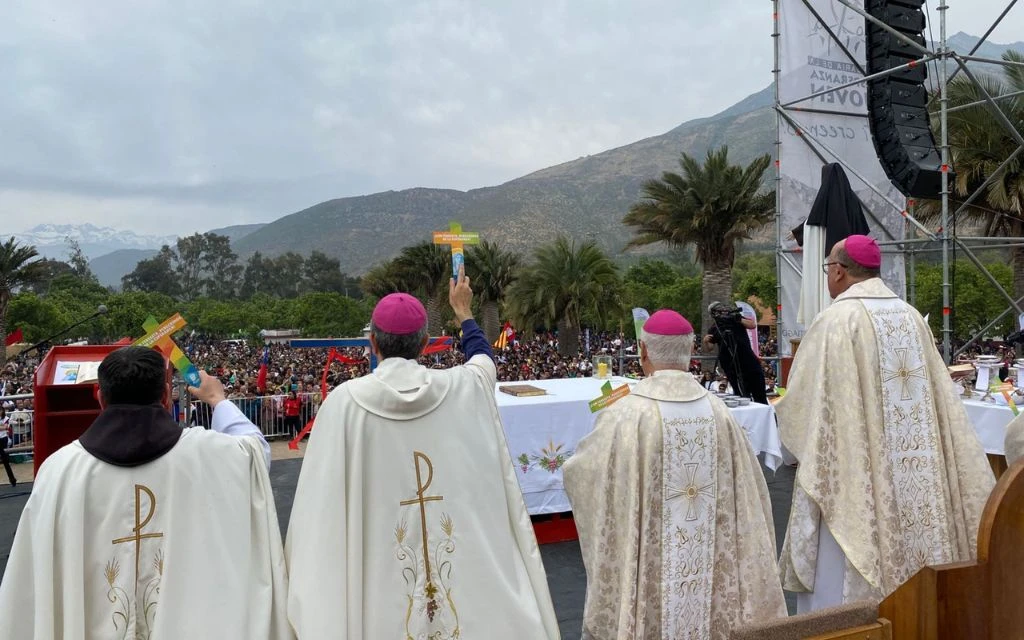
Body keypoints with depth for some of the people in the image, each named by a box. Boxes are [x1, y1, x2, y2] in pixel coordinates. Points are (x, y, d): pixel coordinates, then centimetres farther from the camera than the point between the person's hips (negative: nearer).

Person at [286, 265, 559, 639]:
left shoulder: (343, 402, -11)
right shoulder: (464, 386, -5)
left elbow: (322, 498, -6)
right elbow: (484, 356, 20)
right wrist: (463, 311, 35)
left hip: (379, 574, -1)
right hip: (468, 560, 1)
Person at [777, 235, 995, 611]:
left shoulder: (837, 319, -13)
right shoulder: (911, 317, 8)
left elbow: (803, 400, -11)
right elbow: (939, 394, 13)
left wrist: (781, 413, 10)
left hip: (855, 474, -7)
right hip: (914, 475, 7)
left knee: (846, 582, 2)